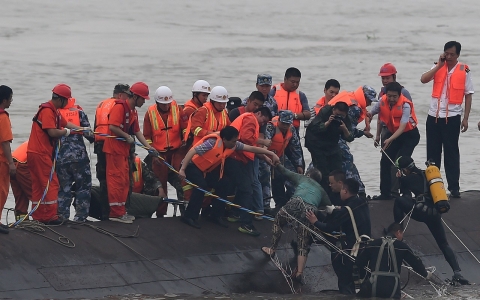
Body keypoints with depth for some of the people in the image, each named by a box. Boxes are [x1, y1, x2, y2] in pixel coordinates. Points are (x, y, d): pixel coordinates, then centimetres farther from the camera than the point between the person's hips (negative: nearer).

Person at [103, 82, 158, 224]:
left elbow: (137, 131, 18)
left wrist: (148, 146, 10)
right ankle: (116, 213, -7)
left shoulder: (133, 111, 16)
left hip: (123, 150, 10)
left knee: (124, 181, 13)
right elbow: (112, 127, -24)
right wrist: (127, 137, -15)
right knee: (117, 180, -9)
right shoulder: (120, 107, -15)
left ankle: (120, 211, 20)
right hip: (114, 149, -10)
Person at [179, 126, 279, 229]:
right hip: (193, 166, -8)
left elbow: (251, 148, -5)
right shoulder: (212, 143, -32)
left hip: (207, 170, 8)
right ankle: (189, 217, -23)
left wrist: (271, 154, -7)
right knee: (201, 185, -30)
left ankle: (215, 215, 5)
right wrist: (182, 169, -39)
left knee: (223, 184, -4)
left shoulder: (233, 145, -10)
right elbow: (192, 151, -34)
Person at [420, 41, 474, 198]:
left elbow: (468, 95, 0)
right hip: (434, 116, 3)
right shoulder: (438, 67, 5)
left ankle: (454, 187, 3)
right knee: (432, 153, 8)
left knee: (451, 153, 0)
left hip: (452, 117, -3)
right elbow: (423, 79, -10)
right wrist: (439, 65, -14)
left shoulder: (464, 71, -2)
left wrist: (466, 118, -4)